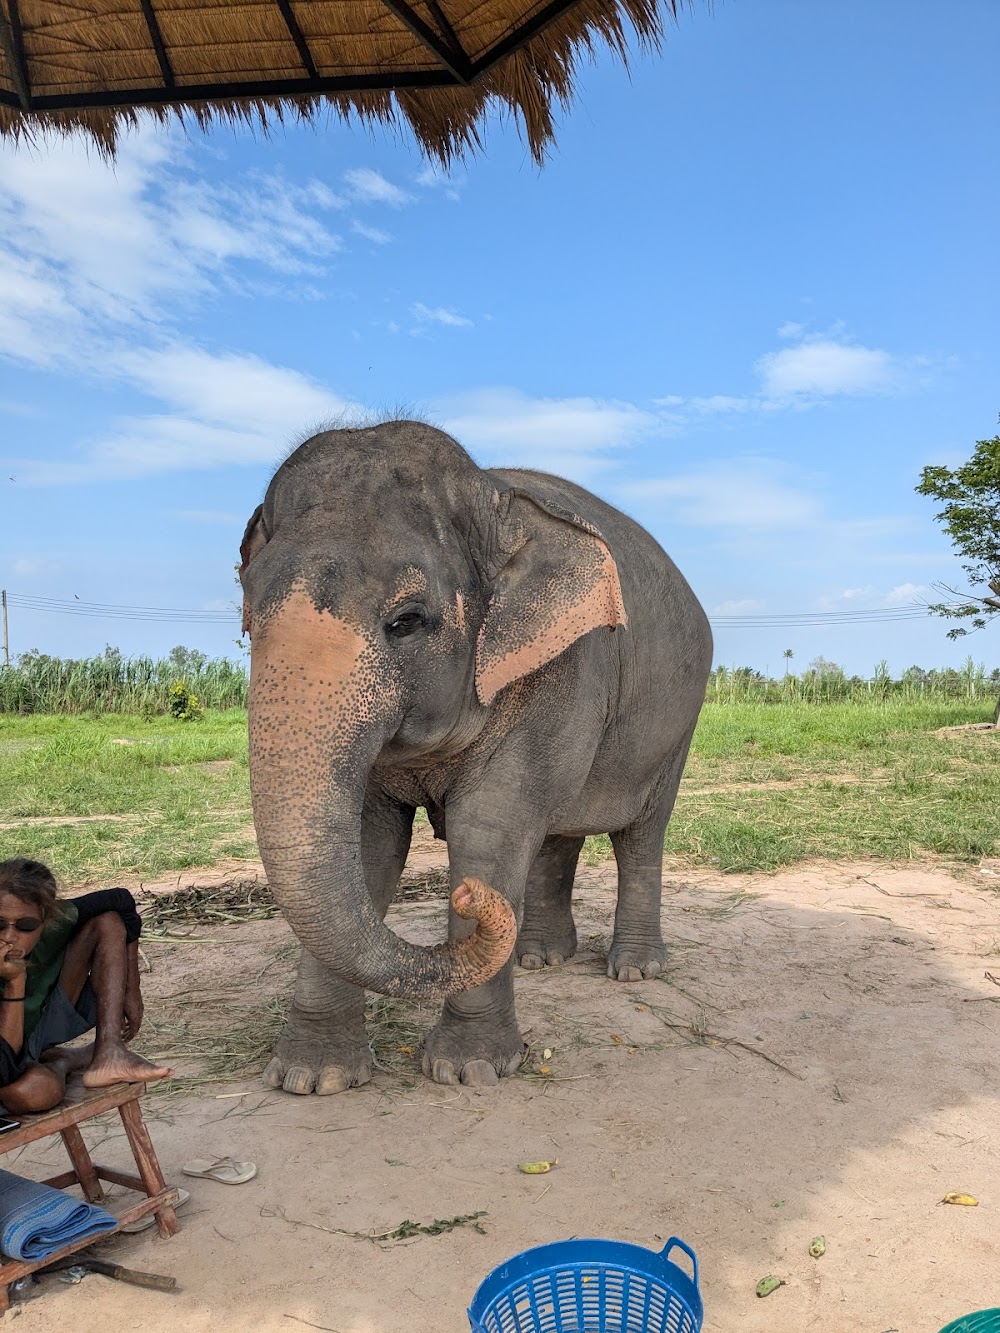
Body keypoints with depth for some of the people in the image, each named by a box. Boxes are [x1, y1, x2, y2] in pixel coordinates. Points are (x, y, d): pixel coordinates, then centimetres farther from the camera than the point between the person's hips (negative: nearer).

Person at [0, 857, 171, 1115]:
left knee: (108, 923, -12)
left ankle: (108, 1054, -17)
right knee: (33, 1090, -41)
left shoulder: (55, 920, -25)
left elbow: (122, 901, -6)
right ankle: (66, 1059, -2)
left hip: (43, 1020, 4)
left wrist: (132, 990, -6)